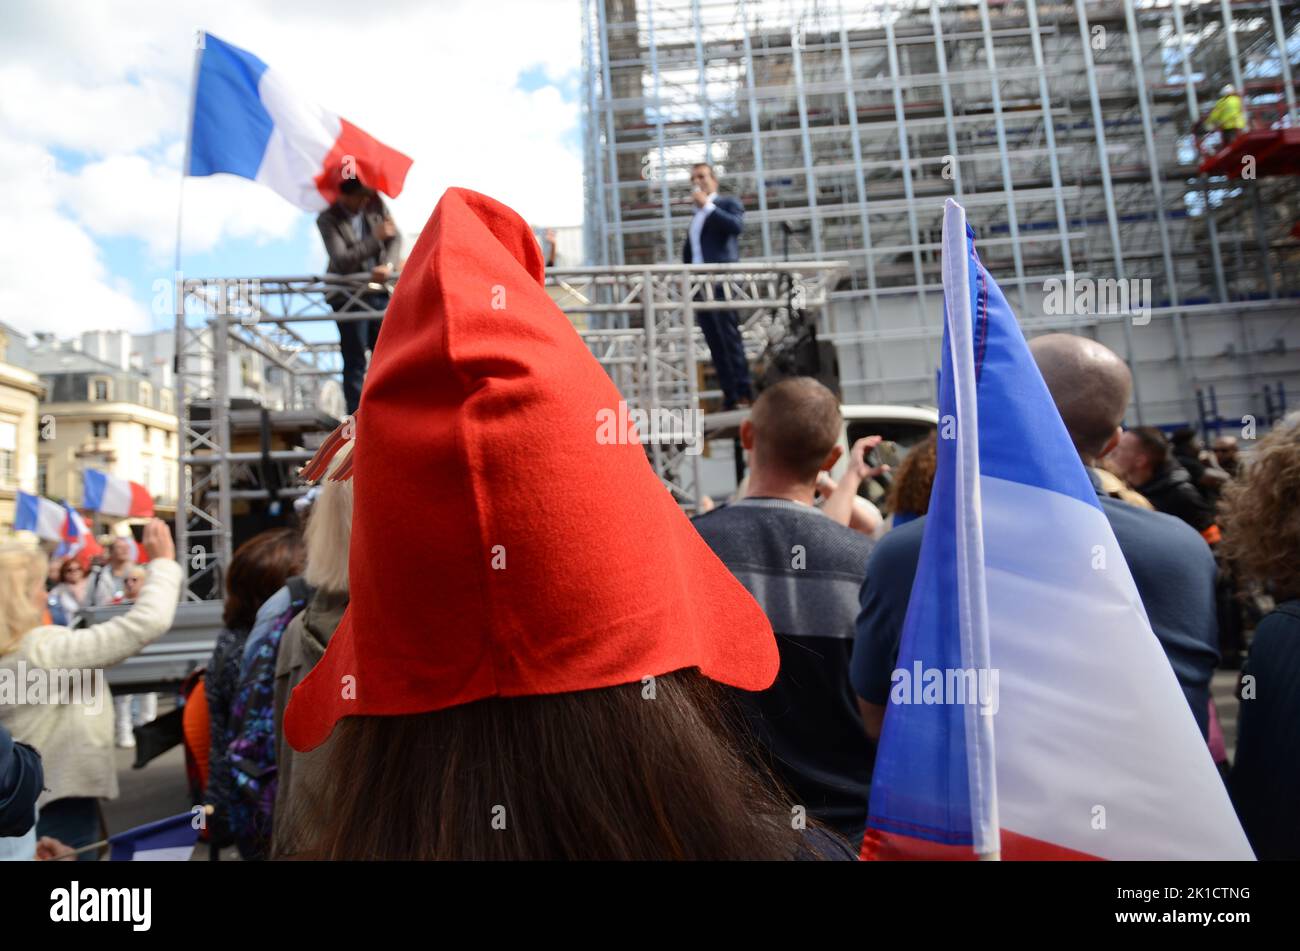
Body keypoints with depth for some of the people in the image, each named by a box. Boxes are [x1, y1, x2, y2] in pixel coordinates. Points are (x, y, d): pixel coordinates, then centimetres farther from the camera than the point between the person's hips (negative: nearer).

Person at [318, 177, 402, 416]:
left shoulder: (375, 204, 6)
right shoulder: (328, 219, -7)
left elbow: (395, 237, 2)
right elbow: (341, 260, -18)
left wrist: (388, 265, -18)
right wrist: (376, 238, -21)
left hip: (379, 291, 5)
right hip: (349, 297, -5)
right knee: (355, 362, -4)